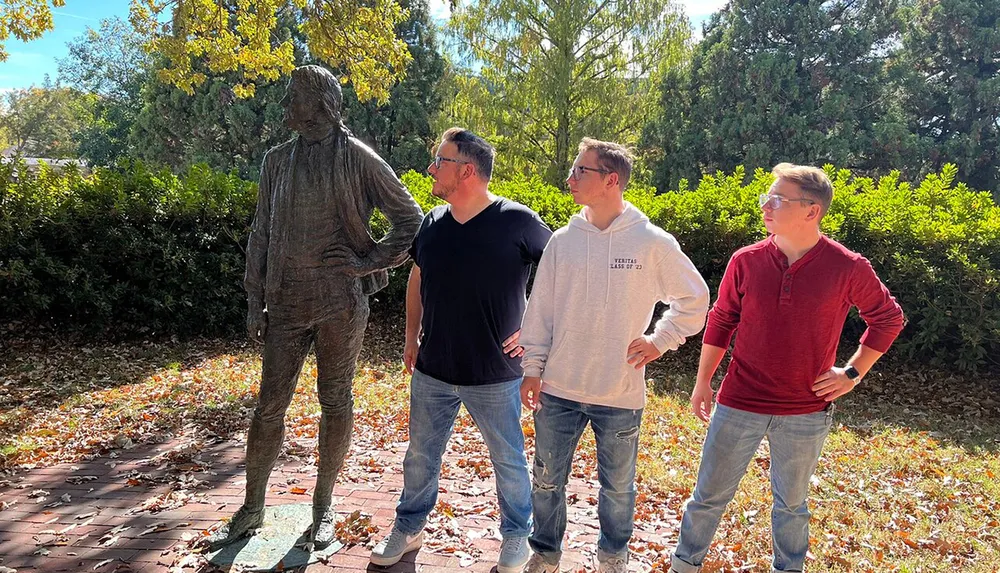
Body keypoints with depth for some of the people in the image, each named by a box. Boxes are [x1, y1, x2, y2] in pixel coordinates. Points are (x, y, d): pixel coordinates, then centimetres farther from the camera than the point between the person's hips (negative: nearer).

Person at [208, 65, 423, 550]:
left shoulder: (358, 159, -2)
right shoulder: (277, 160, 9)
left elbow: (411, 219, 1)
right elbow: (261, 234, 12)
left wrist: (369, 263, -7)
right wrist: (255, 301, 7)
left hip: (341, 302, -3)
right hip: (286, 302, 3)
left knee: (335, 401, 7)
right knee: (269, 405, 7)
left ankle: (323, 506, 24)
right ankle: (252, 509, 25)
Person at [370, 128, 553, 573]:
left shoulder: (518, 222, -14)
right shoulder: (433, 223, 1)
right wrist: (411, 337, 13)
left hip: (494, 375, -4)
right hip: (431, 372, 5)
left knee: (508, 460, 13)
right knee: (421, 455, 18)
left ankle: (516, 535, 35)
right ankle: (408, 528, 40)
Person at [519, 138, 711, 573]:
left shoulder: (653, 242, -8)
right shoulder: (563, 240, -1)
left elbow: (694, 299, 5)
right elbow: (540, 310, 4)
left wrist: (660, 342, -2)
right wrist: (533, 369, 4)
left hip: (621, 395, -2)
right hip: (558, 390, 2)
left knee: (617, 487, 16)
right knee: (547, 480, 14)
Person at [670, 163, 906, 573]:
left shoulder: (848, 268, -10)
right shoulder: (745, 261, -7)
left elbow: (889, 318, 6)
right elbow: (720, 323, 4)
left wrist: (853, 372, 0)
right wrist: (702, 383, 7)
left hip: (805, 415, -1)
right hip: (738, 406, 1)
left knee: (791, 504, 19)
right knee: (710, 495, 13)